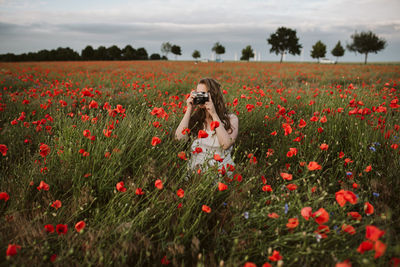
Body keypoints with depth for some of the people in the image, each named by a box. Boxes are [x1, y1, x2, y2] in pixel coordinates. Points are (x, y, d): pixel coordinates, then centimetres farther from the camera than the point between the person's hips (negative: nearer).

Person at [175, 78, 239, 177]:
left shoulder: (231, 118, 3)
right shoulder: (195, 118, 9)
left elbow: (226, 144, -13)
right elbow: (179, 138, -5)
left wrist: (214, 114, -10)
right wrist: (189, 110, -3)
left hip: (221, 172, -2)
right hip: (194, 172, 2)